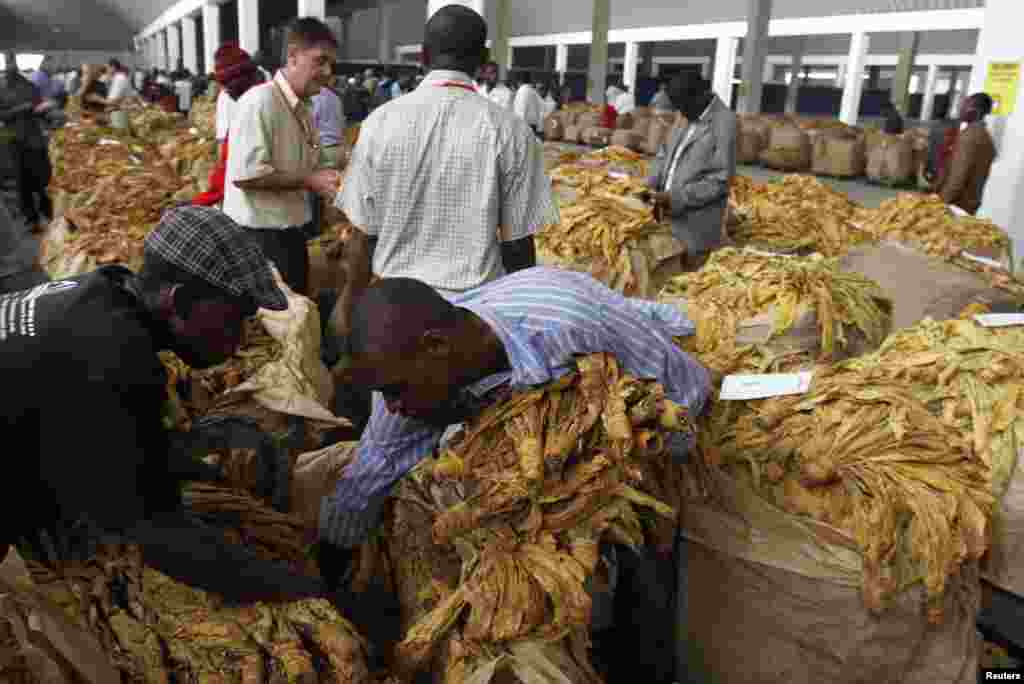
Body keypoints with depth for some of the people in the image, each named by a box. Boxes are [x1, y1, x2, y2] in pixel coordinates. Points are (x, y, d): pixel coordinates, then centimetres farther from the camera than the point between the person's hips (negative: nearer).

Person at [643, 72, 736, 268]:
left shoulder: (724, 122, -14)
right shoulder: (689, 119, 11)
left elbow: (720, 180, -18)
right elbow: (665, 152, 18)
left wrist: (676, 199, -20)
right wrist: (652, 185, 1)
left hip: (696, 224, -7)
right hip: (671, 216, 7)